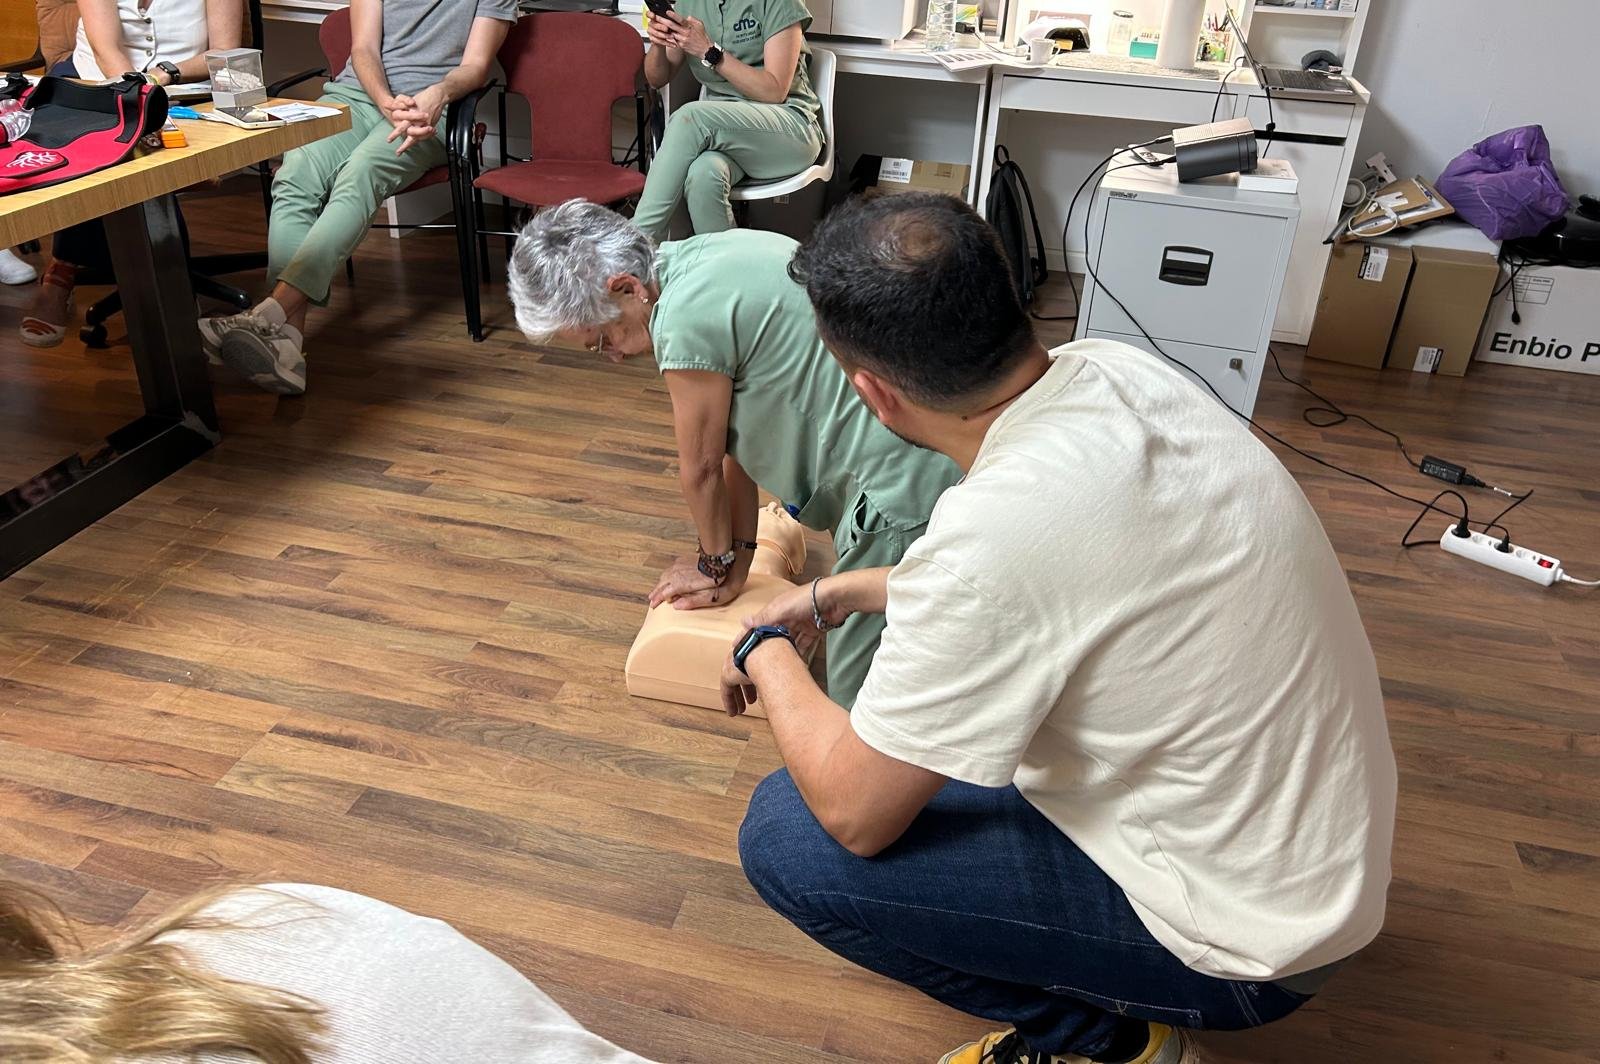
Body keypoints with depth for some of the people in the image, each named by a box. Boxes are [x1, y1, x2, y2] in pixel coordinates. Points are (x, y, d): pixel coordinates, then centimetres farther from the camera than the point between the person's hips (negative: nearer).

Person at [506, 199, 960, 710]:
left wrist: (718, 564, 13)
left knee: (857, 690, 2)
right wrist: (739, 554, 18)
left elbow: (702, 466, -6)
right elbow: (737, 435, 14)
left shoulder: (685, 318, -21)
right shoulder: (704, 254, 9)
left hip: (903, 478, -10)